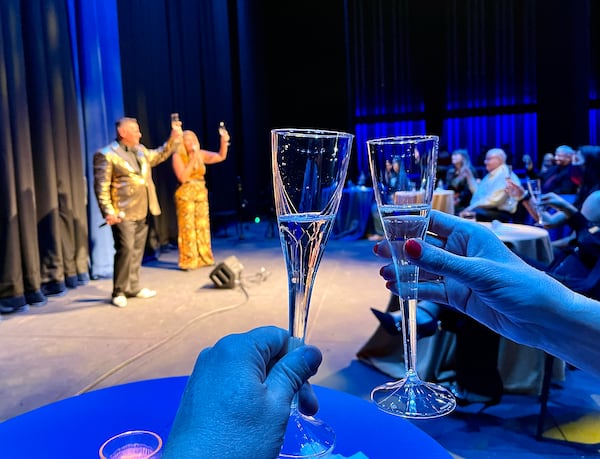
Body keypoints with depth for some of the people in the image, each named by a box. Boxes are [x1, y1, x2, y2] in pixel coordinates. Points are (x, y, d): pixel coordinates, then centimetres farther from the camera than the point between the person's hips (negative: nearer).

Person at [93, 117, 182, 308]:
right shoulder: (106, 155, -8)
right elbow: (101, 187, -12)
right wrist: (108, 212, -19)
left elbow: (158, 156, 31)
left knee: (137, 251, 12)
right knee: (125, 250, -8)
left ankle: (133, 287, 23)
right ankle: (119, 292, 5)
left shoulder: (140, 150, 14)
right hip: (123, 213, -7)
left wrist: (173, 140, 19)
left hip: (142, 212, 7)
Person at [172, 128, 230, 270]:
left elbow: (221, 157, -1)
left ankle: (204, 258, 17)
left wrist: (224, 141, -15)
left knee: (203, 227, 8)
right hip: (185, 195, -5)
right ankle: (188, 261, 2)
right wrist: (192, 159, -17)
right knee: (188, 228, -4)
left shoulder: (201, 154, 7)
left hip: (201, 194, 5)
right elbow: (182, 178, -16)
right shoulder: (178, 156, -6)